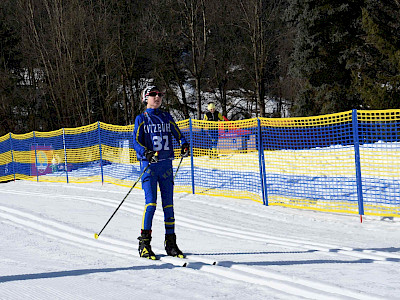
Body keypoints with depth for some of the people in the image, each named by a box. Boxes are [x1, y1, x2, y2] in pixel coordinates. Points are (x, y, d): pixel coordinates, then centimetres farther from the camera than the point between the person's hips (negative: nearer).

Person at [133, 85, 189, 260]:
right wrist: (146, 153, -23)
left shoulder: (167, 118, 15)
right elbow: (136, 142, -4)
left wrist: (184, 144, -8)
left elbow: (178, 134, 14)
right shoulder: (141, 119, 4)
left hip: (166, 164, 4)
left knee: (168, 204, 3)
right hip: (149, 164, -4)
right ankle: (144, 244, -6)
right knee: (151, 204, -12)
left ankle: (170, 243, 10)